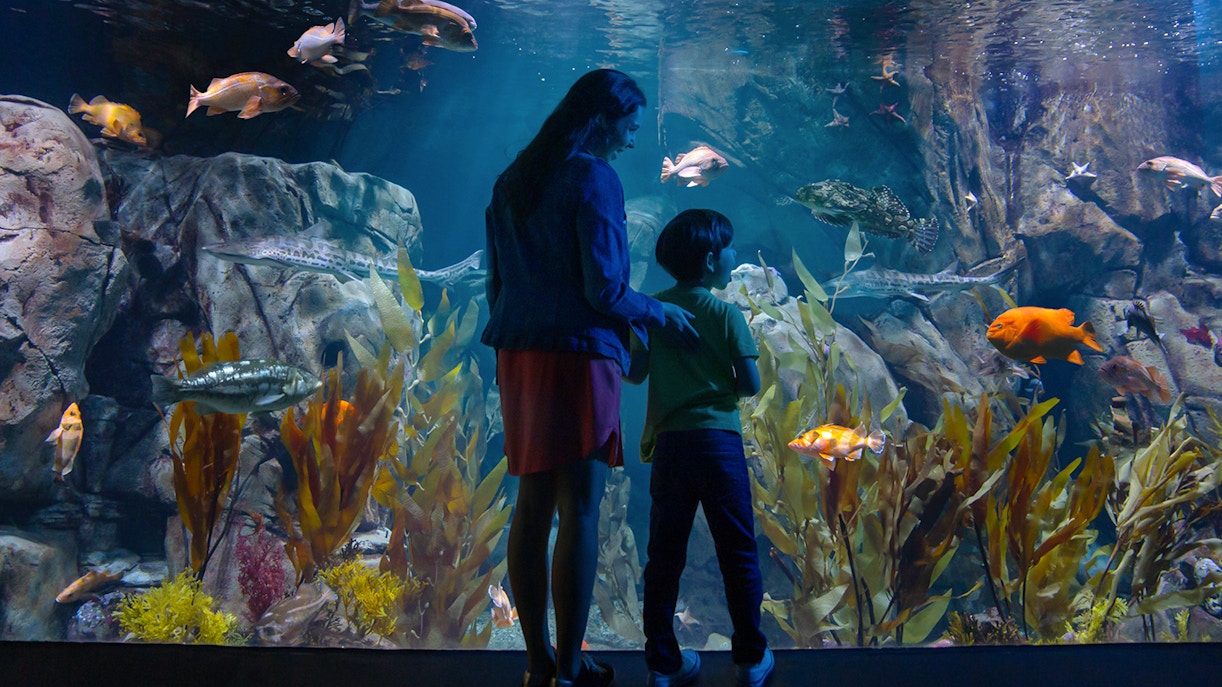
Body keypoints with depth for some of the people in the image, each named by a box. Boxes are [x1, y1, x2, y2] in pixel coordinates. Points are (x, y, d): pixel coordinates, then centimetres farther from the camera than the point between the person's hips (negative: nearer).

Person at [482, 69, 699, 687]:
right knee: (579, 510, 0)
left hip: (518, 356, 8)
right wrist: (658, 314, 3)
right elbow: (603, 288, -14)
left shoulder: (512, 180, 15)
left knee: (532, 506, 12)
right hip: (577, 357, -8)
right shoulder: (593, 178, -9)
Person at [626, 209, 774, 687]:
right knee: (738, 555, 9)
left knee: (664, 557, 9)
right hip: (719, 441, -3)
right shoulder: (726, 314, -6)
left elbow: (633, 375, 2)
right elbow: (750, 384, -8)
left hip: (668, 443, 3)